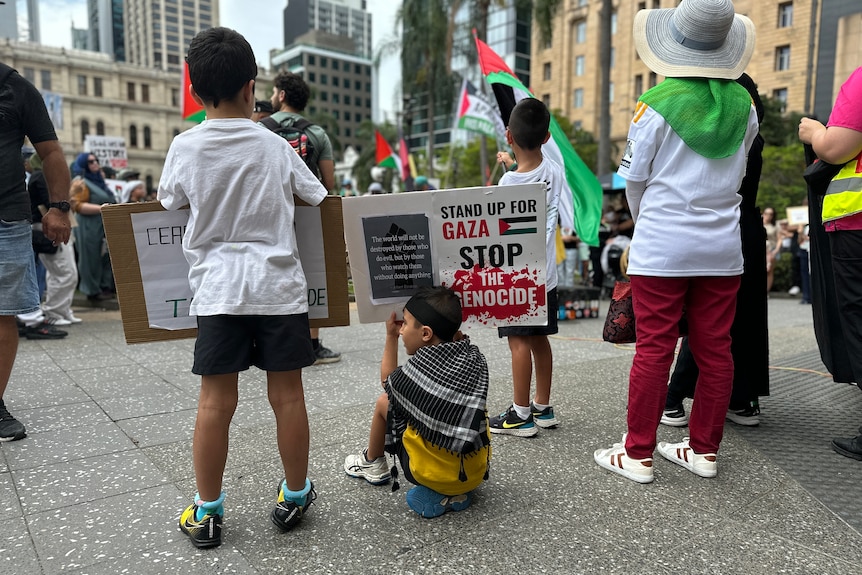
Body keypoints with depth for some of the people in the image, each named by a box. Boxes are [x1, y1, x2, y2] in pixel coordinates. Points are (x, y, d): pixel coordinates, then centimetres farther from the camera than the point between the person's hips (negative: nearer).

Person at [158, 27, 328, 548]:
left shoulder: (185, 146, 0)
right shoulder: (275, 145, 1)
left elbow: (167, 206, 13)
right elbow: (320, 200, 10)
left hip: (219, 287, 1)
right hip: (280, 285, 0)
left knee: (216, 400, 6)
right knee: (287, 394, 7)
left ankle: (207, 511, 18)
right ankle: (295, 496, 23)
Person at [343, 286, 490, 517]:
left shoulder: (417, 370, -15)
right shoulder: (475, 359, -6)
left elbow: (388, 383, 8)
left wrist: (391, 336, 12)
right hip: (476, 471, 4)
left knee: (384, 402, 14)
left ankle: (372, 463, 39)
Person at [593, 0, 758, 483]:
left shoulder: (659, 103, -9)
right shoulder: (743, 104, 4)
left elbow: (634, 178, -2)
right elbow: (738, 176, 13)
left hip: (662, 246, -4)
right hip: (723, 247, 5)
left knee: (654, 349, 1)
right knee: (715, 349, 10)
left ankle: (638, 454, 10)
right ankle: (704, 449, 22)